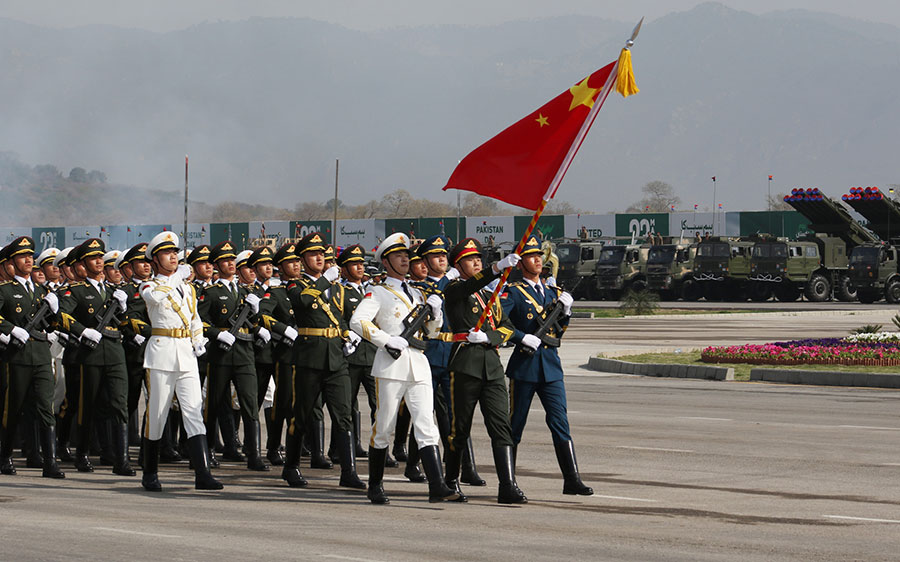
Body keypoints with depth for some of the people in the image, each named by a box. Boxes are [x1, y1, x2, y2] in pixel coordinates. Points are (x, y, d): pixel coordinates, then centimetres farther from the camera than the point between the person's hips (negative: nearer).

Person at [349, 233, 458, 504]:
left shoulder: (417, 294, 21)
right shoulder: (378, 293, 3)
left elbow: (433, 328, 28)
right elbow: (357, 321, -11)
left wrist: (435, 310, 7)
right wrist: (387, 340, -18)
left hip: (418, 365, 5)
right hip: (391, 366, -4)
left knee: (427, 425, -8)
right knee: (384, 428, 2)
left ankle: (437, 486, -16)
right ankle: (375, 486, 15)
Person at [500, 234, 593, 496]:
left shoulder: (553, 292, 15)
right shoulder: (513, 293, -2)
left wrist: (565, 313, 1)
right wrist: (523, 338, -19)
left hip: (551, 366, 4)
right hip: (524, 365, -4)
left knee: (560, 422, -3)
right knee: (515, 425, 3)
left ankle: (571, 479, -6)